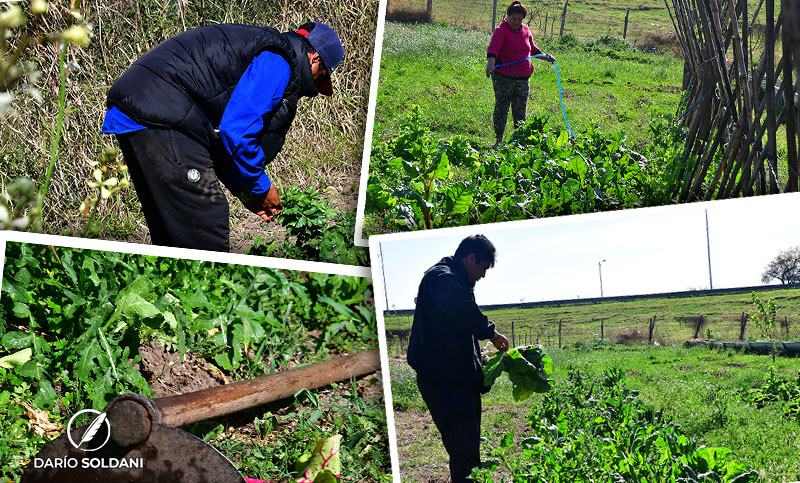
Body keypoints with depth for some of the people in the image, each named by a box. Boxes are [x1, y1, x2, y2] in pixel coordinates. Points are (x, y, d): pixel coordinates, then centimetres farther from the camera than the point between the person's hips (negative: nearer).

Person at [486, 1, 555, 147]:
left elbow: (532, 49, 29)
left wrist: (546, 57, 20)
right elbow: (493, 48, -27)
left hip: (523, 78, 5)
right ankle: (499, 139, 7)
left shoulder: (525, 30, 11)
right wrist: (490, 64, -43)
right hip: (503, 77, -5)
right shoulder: (501, 30, -10)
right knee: (501, 107, 0)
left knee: (520, 110, 9)